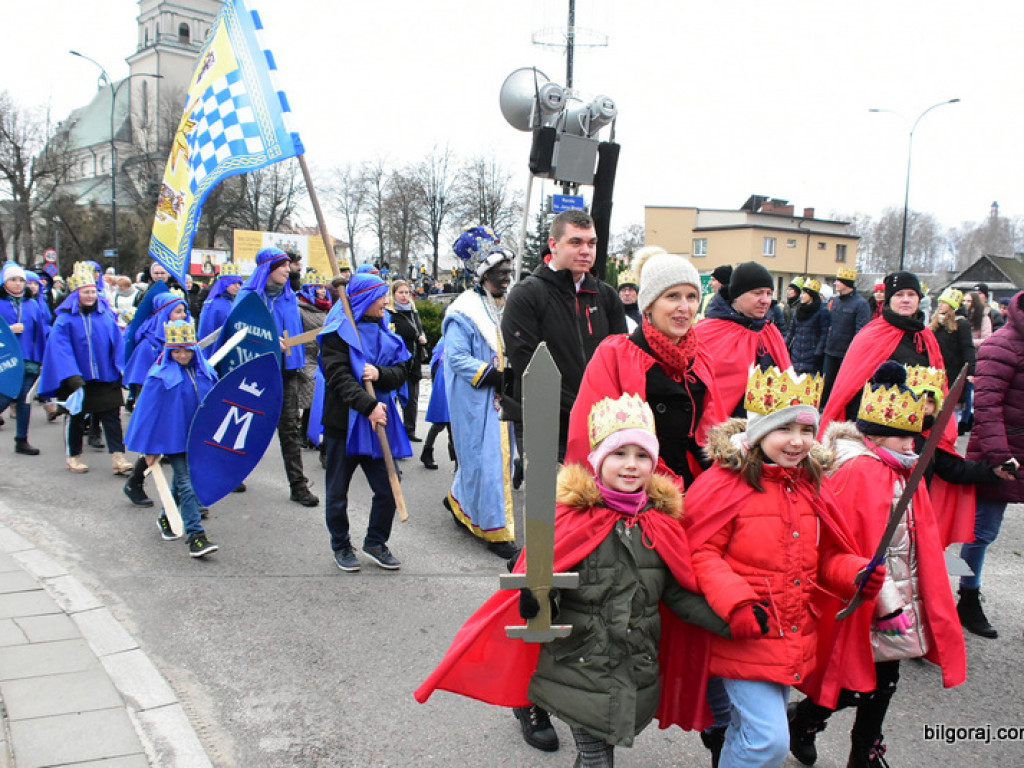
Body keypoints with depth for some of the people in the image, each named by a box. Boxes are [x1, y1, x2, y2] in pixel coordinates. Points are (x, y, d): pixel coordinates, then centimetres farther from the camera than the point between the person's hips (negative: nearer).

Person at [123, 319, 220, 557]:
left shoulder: (205, 371, 1)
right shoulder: (160, 376, -12)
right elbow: (148, 411, -8)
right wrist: (150, 449, -7)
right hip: (173, 438, -5)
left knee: (181, 481, 20)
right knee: (187, 484, -10)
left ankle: (166, 518, 42)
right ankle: (196, 536, -9)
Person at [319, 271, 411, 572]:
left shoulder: (383, 333, 13)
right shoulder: (337, 333, -5)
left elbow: (401, 372, 6)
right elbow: (338, 377, -16)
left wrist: (380, 374, -15)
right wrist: (368, 406, -26)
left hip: (378, 423, 5)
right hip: (343, 422, -5)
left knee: (387, 488, 3)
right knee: (338, 493, 8)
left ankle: (376, 542, 23)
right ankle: (341, 546, 27)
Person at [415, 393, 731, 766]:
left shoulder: (662, 521, -1)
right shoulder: (571, 515, -14)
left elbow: (680, 593, 5)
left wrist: (732, 621, -5)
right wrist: (536, 599, -33)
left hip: (639, 675, 4)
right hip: (579, 667, -4)